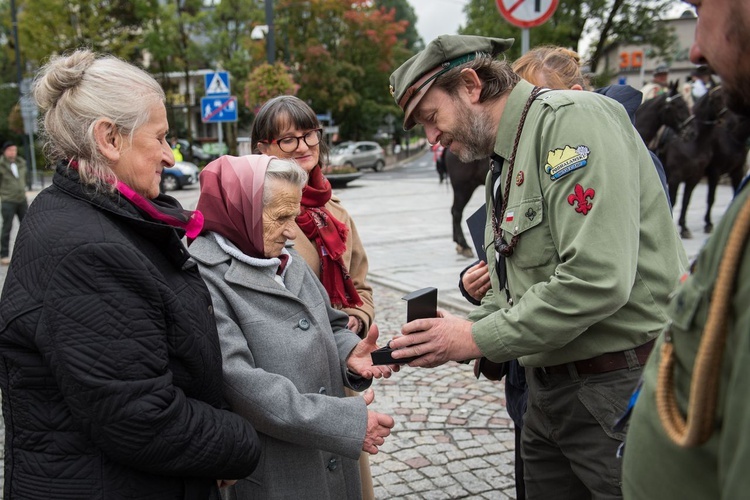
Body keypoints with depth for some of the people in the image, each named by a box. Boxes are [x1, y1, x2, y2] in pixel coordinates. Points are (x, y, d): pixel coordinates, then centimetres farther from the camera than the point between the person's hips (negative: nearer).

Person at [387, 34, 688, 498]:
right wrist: (459, 332, -1)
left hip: (624, 390, -9)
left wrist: (478, 339, -19)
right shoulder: (504, 163, 14)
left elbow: (597, 278, -27)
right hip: (550, 390, 9)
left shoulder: (573, 118, -16)